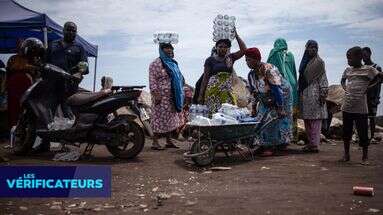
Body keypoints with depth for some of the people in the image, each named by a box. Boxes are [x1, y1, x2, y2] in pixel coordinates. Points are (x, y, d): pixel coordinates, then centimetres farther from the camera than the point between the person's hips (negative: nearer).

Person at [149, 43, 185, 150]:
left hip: (173, 97, 8)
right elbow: (152, 80, -14)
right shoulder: (156, 64, -7)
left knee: (171, 119, 9)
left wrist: (181, 93, 22)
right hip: (162, 97, -7)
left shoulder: (173, 63, 17)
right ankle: (155, 142, 2)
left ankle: (169, 140, 18)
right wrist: (155, 95, -21)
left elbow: (179, 78, 25)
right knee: (160, 118, -6)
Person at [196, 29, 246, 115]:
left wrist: (236, 35, 2)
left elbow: (243, 50, 2)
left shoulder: (230, 58, 11)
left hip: (227, 91, 3)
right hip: (213, 91, -2)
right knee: (214, 113, -9)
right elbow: (205, 77, 3)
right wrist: (200, 94, -2)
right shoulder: (210, 60, 4)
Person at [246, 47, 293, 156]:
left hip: (281, 97, -7)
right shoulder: (251, 74, -5)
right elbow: (254, 92, 6)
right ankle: (265, 145, 14)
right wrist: (254, 107, 7)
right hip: (266, 100, 7)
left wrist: (280, 108, -30)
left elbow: (277, 90, -30)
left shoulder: (269, 70, -28)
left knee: (277, 119, -5)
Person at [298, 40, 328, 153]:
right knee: (306, 119, 8)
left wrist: (323, 94, -15)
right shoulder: (304, 61, 16)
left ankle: (315, 144, -5)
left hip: (314, 93, -7)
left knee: (315, 119, -7)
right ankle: (310, 142, 16)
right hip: (304, 94, 7)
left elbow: (323, 78, -8)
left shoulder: (319, 62, -3)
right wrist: (299, 92, 15)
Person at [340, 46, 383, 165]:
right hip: (347, 107, 4)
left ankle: (365, 157, 15)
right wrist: (345, 88, 8)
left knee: (363, 133, 2)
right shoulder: (348, 70, 10)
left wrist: (368, 85, -2)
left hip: (361, 108, -4)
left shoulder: (368, 69, -4)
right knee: (346, 132, 10)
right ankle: (346, 154, 23)